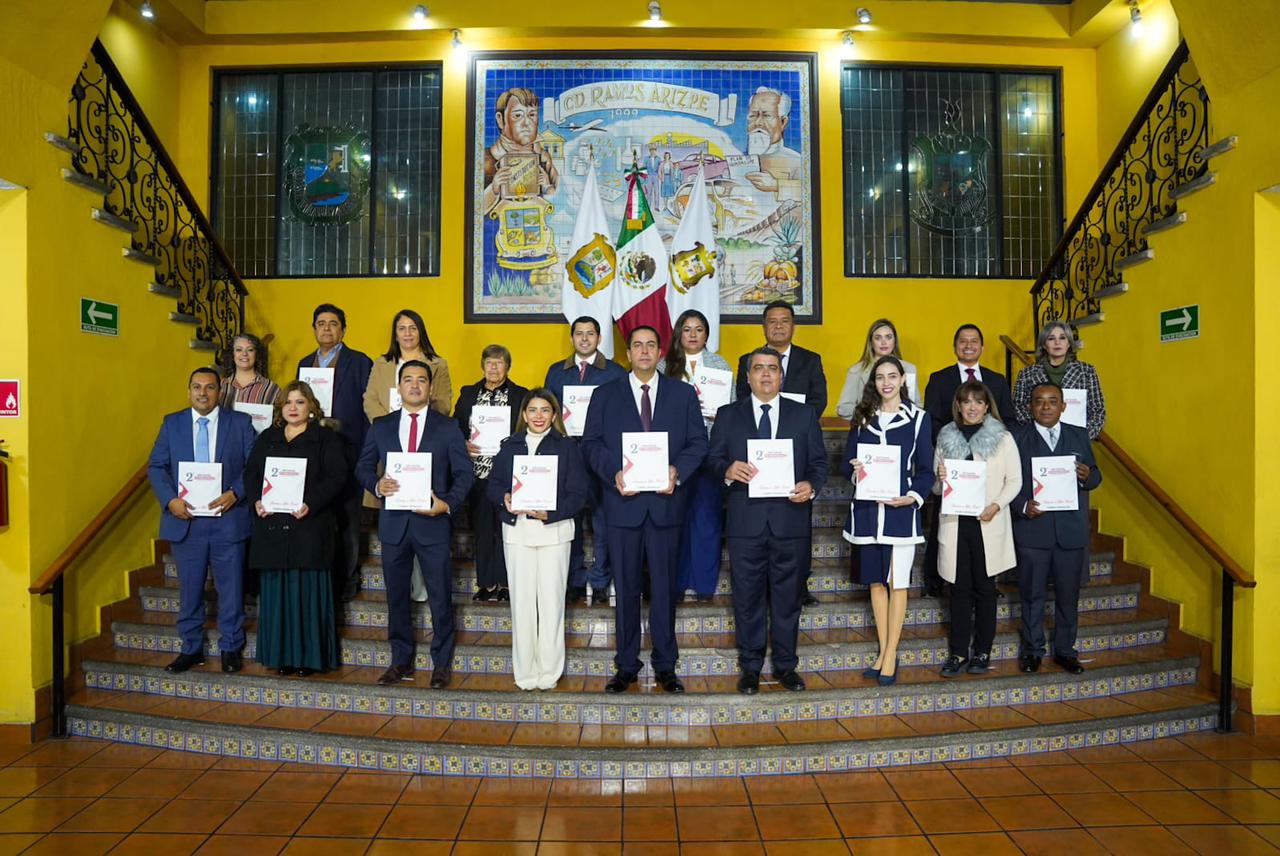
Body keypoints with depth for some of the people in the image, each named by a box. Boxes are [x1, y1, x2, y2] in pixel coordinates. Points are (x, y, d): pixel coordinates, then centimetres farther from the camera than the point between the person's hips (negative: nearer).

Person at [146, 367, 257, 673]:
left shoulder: (240, 422, 2)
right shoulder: (172, 423, 7)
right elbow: (156, 466, 5)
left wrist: (236, 493, -16)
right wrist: (170, 499, -11)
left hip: (228, 519, -1)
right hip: (185, 519, 2)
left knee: (231, 588, 6)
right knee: (189, 589, 12)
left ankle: (231, 648, 20)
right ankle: (191, 648, 26)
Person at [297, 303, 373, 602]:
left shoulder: (360, 362, 0)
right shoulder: (305, 364, 15)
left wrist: (364, 452, -10)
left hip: (347, 451, -4)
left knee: (347, 519, 3)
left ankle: (347, 580, 12)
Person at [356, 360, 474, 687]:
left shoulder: (447, 427, 3)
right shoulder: (381, 426, 9)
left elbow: (465, 472, 0)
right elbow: (363, 467, 10)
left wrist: (448, 503, -14)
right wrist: (377, 485, -11)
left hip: (432, 520, -2)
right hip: (393, 522, 3)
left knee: (440, 596, 3)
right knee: (396, 595, 11)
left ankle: (441, 664, 16)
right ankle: (401, 661, 24)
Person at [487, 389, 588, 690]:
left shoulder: (567, 447, 3)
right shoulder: (510, 446, 10)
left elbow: (578, 492, -4)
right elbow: (494, 484, 8)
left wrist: (551, 513, -18)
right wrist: (504, 498, -15)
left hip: (554, 530, -2)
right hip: (516, 531, 2)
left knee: (551, 601, 2)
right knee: (521, 601, 5)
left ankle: (549, 671, 14)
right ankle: (525, 672, 16)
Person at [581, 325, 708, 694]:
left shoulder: (683, 393, 9)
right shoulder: (605, 395, 8)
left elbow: (698, 442, 5)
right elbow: (590, 443, 3)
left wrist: (677, 470, -13)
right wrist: (614, 473, -14)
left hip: (665, 501, 0)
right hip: (623, 502, 0)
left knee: (664, 587, 6)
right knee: (626, 587, 7)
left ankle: (665, 665, 18)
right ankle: (626, 665, 18)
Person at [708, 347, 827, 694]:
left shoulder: (804, 415, 8)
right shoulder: (728, 415, 7)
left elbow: (819, 461, 7)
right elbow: (713, 458, 4)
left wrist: (811, 485, -13)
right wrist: (728, 469, -18)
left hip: (790, 519, 1)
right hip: (746, 521, 0)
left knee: (787, 597, 9)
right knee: (748, 598, 7)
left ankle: (785, 665, 24)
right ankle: (750, 666, 20)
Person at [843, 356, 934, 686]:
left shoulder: (918, 418, 2)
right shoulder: (862, 417, 11)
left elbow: (926, 469, 2)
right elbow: (849, 458, 11)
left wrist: (913, 497, -15)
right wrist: (855, 469, -13)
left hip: (900, 509, -3)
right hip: (867, 508, 3)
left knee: (897, 583, 0)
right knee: (876, 581, 8)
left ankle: (891, 656, 7)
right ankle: (883, 652, 18)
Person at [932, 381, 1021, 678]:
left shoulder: (1003, 438, 2)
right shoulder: (945, 438, 8)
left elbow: (1014, 480, 1)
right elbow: (936, 487, 12)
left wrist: (997, 504, -15)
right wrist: (941, 479, -11)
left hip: (988, 523, -2)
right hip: (955, 522, 2)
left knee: (984, 588, 6)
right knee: (959, 588, 6)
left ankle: (982, 651, 18)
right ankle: (958, 652, 15)